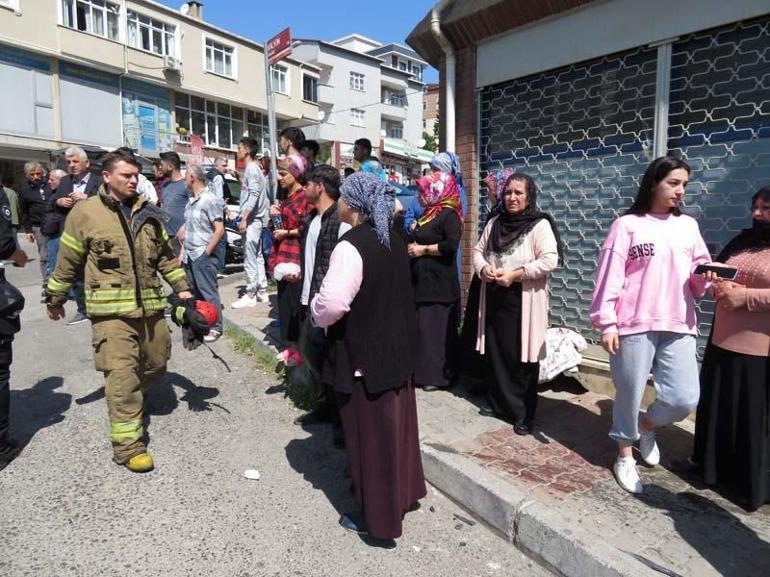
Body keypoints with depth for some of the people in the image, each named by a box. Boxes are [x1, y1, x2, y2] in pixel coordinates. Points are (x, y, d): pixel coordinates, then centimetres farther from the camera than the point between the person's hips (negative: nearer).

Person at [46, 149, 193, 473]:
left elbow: (166, 255, 16)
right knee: (122, 373, -9)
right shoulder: (85, 212, -3)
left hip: (150, 305, 5)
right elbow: (67, 262, 4)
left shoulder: (147, 213, 10)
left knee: (156, 365, 15)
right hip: (111, 309, -5)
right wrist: (55, 299, 11)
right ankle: (128, 444, 0)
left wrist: (181, 287, 9)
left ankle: (130, 398, 45)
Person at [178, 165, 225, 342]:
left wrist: (206, 252, -15)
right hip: (189, 255, 8)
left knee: (208, 292, -2)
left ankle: (215, 328, 6)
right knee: (193, 292, 14)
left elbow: (219, 229, -16)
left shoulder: (210, 200, -11)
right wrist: (183, 251, 17)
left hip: (202, 256, -8)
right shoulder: (191, 201, 15)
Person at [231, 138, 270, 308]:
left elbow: (254, 195, -21)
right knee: (257, 256, 13)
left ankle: (250, 295, -3)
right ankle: (262, 291, 19)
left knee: (250, 258, -7)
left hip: (252, 219, -10)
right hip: (255, 219, 10)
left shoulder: (252, 168, -11)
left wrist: (244, 218, -23)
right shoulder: (253, 168, 18)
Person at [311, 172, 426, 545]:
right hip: (397, 347, 9)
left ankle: (378, 518, 22)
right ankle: (403, 491, 40)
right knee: (394, 423, 22)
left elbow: (331, 305, -29)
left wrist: (316, 312, -5)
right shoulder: (393, 242, 6)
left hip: (364, 354, -8)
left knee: (370, 431, 6)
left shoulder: (350, 246, -22)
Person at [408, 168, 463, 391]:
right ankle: (423, 371, 22)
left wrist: (423, 249, -15)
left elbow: (451, 245, -23)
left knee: (435, 328, -3)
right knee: (422, 327, 11)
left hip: (438, 282, -9)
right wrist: (414, 235, 8)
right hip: (422, 280, 9)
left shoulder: (449, 214, -10)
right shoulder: (429, 214, 17)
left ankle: (438, 375, 9)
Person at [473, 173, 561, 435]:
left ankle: (524, 413, 14)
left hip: (523, 301, -5)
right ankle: (499, 404, 28)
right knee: (495, 354, 10)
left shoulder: (539, 225, -7)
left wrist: (515, 274, -20)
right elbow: (478, 250, 16)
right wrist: (483, 268, -5)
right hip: (495, 298, 6)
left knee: (521, 358, -1)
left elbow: (550, 260, -16)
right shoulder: (494, 223, 11)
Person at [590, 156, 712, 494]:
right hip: (634, 325, -4)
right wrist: (606, 323, -10)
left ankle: (647, 425, 33)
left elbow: (698, 272, 14)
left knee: (685, 399, 1)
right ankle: (625, 455, 27)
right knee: (630, 394, 5)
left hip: (678, 326, 4)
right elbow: (610, 275, -6)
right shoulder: (627, 225, -2)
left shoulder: (688, 225, 13)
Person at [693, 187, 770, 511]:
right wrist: (720, 287, -1)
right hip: (724, 342, 6)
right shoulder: (742, 242, 13)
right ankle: (716, 469, 34)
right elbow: (715, 272, 20)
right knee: (719, 409, 16)